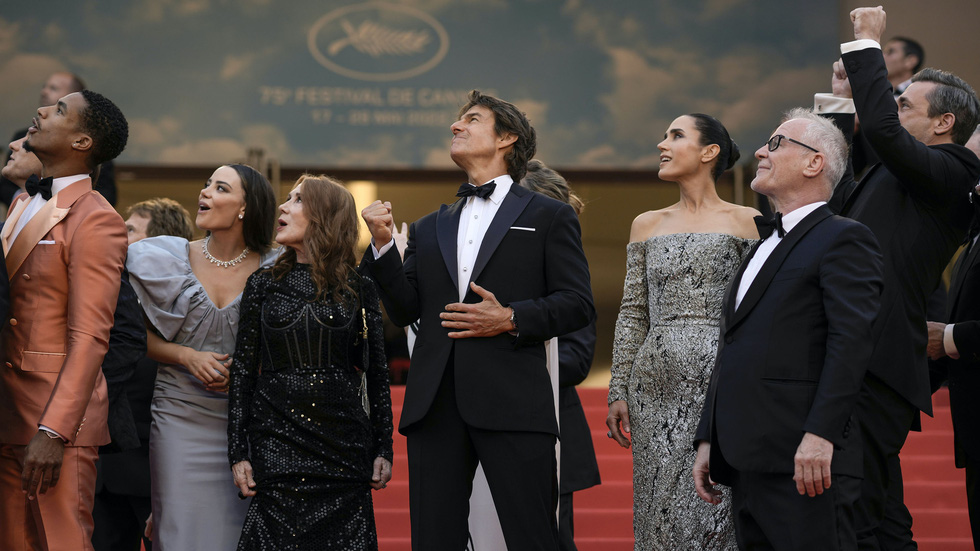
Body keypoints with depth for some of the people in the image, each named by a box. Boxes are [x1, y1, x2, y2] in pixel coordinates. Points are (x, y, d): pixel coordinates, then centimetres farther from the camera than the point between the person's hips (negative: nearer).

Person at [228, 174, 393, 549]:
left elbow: (377, 373, 7)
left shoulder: (358, 288, 5)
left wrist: (383, 449, 3)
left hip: (344, 446, 0)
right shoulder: (263, 285, 7)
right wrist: (238, 453, 0)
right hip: (277, 444, 0)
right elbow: (242, 373, 6)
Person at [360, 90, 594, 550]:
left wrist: (510, 319, -11)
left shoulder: (548, 216, 10)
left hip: (511, 404, -4)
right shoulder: (429, 229, 22)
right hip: (435, 404, 4)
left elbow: (578, 304, 2)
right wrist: (383, 244, 2)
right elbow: (405, 311, 14)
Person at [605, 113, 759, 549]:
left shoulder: (744, 223, 3)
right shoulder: (647, 225, 15)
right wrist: (618, 391, 7)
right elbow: (632, 315, 13)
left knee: (712, 510, -7)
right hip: (656, 386, 4)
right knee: (659, 510, 2)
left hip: (718, 380, -4)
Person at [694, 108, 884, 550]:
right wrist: (708, 441, 19)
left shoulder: (843, 240, -3)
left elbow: (851, 340, -15)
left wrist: (820, 435, -24)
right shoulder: (765, 247, 25)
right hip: (747, 464, 9)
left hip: (803, 463, -9)